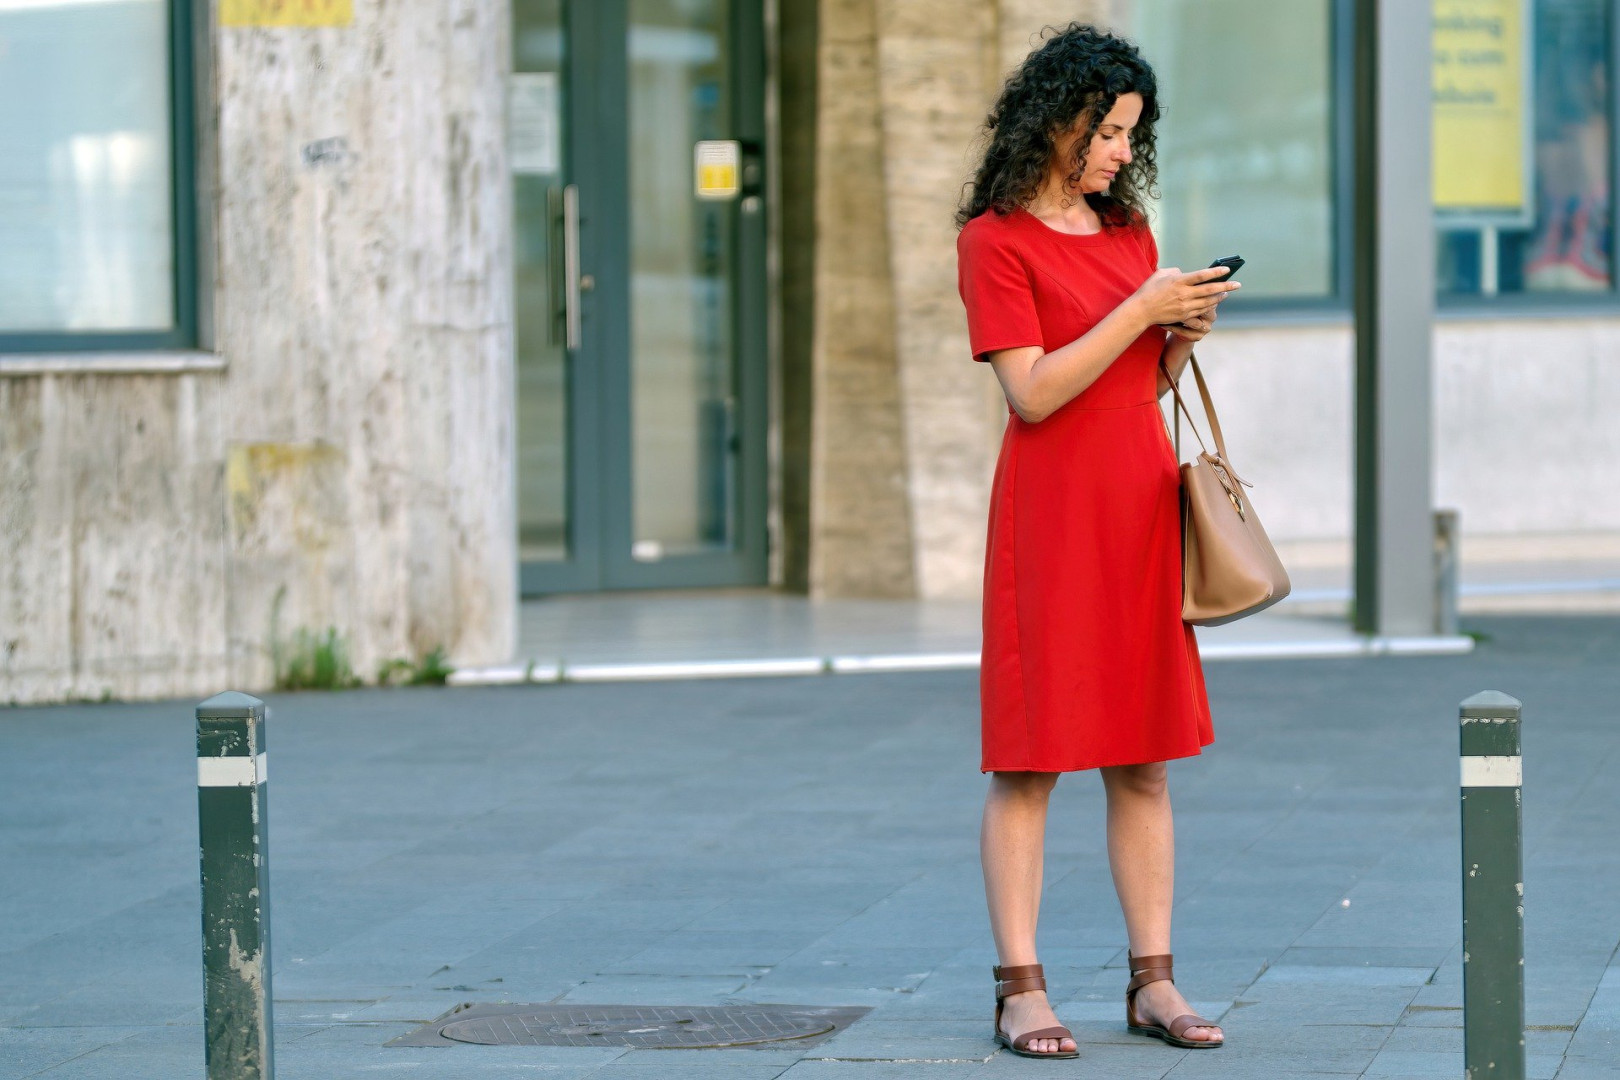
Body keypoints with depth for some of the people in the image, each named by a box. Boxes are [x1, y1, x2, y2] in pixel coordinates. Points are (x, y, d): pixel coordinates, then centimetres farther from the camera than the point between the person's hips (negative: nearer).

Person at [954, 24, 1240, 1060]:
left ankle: (1153, 981, 9)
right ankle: (1021, 989, -2)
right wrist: (1142, 309, -16)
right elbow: (1034, 392, -13)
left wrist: (1184, 335, 0)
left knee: (1146, 761, 6)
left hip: (1143, 504, 6)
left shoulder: (1130, 229, 15)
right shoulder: (995, 238, -6)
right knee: (1027, 761, -4)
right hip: (1051, 511, -6)